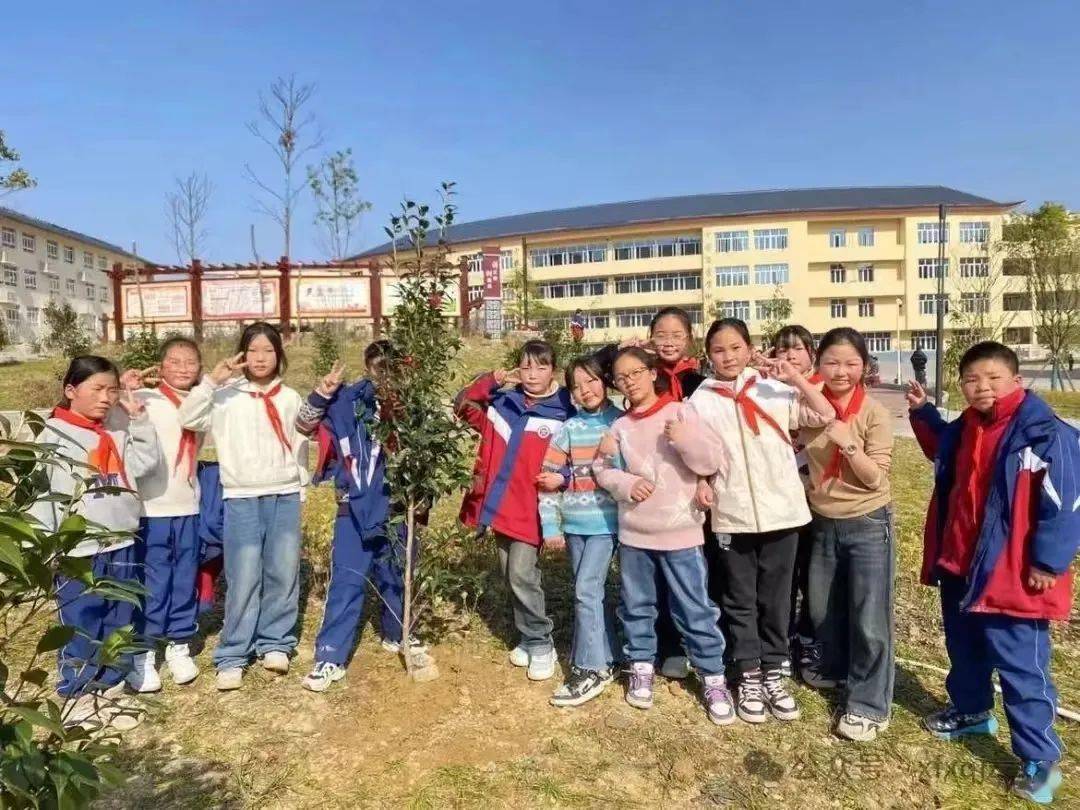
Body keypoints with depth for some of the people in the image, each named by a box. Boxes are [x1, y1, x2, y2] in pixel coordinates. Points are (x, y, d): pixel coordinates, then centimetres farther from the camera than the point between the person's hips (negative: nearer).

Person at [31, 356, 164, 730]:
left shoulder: (118, 431, 7)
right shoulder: (53, 433, -7)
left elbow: (147, 462, -5)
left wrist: (138, 417, -7)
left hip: (121, 545, 5)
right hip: (78, 551, -5)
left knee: (119, 625, 13)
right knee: (80, 628, 5)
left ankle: (107, 691, 26)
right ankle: (76, 697, 21)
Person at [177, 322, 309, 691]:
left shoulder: (290, 398, 9)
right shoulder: (226, 396, 2)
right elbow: (189, 418, -10)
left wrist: (299, 484, 10)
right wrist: (211, 380, -16)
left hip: (285, 497, 3)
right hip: (242, 499, -3)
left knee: (283, 574, 7)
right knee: (244, 578, -4)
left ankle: (275, 642, 23)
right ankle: (232, 655, 9)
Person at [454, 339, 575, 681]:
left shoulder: (565, 412, -7)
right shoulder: (502, 402, 5)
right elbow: (462, 405, 11)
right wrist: (491, 381, -1)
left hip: (531, 509, -5)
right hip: (499, 505, 5)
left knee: (521, 576, -8)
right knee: (510, 576, 14)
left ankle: (541, 644, 11)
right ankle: (529, 638, 31)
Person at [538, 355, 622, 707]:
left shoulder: (621, 423, -2)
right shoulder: (568, 429, 4)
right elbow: (547, 479, 2)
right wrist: (550, 527, -2)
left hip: (605, 521, -4)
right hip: (573, 523, 4)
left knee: (586, 590, -9)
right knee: (589, 591, 12)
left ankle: (590, 670, 2)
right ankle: (605, 659, 27)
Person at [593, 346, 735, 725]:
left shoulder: (680, 413, -4)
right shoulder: (620, 427, 6)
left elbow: (718, 459, -9)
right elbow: (602, 470, 5)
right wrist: (627, 484, -13)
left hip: (680, 530, -3)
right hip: (634, 532, 3)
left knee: (695, 608, 4)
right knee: (636, 605, 15)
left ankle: (713, 678, 20)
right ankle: (641, 669, 33)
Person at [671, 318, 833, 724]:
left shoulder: (774, 390, 2)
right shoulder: (701, 400, 0)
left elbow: (826, 416, -1)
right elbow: (702, 461, -1)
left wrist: (795, 378, -10)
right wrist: (685, 445, -21)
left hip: (781, 510, 1)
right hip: (733, 516, 0)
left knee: (776, 599, 12)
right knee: (741, 602, 11)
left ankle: (773, 674, 27)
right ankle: (749, 678, 25)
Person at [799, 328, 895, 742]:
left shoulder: (875, 413, -12)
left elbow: (875, 477, -14)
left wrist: (848, 443, -30)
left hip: (867, 524, -4)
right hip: (822, 523, 4)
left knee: (869, 618, 1)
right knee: (822, 608, 19)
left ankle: (868, 704, 16)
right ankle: (834, 666, 44)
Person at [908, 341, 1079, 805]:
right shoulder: (963, 429, 5)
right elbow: (942, 450, 29)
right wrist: (922, 413, 18)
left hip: (1011, 576, -7)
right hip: (958, 567, 8)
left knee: (1020, 668, 3)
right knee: (963, 650, 23)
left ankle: (1040, 759, 18)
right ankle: (971, 711, 46)